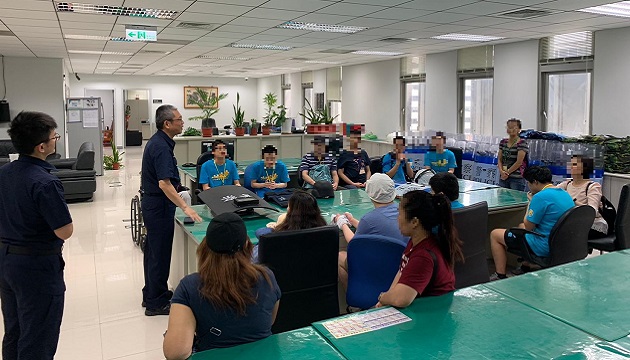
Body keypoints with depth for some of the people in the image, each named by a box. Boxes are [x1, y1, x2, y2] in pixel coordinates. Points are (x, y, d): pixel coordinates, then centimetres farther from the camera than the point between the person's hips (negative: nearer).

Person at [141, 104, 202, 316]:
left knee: (153, 250, 18)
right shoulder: (161, 147, -22)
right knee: (160, 253, -1)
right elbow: (164, 183, -30)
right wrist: (185, 207, -31)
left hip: (152, 202, 10)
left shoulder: (156, 142, 10)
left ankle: (151, 294, 32)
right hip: (159, 205, -10)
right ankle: (156, 303, 10)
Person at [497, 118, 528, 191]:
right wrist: (501, 171, -7)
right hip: (503, 177, 6)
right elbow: (499, 159, 10)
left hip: (517, 179, -5)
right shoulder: (503, 142, 11)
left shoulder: (522, 143, -8)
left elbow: (519, 162, -13)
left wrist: (507, 172, -9)